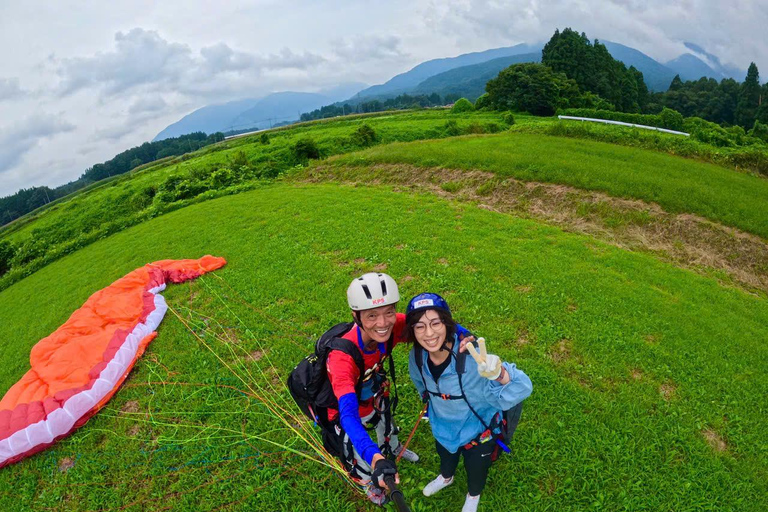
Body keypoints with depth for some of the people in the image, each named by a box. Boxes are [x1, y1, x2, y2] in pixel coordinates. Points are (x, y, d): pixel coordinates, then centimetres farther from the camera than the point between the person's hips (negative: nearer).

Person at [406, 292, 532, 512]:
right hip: (442, 426, 3)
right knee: (446, 457, 35)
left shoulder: (472, 358, -42)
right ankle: (446, 477, 72)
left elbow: (522, 389, -43)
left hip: (477, 430, -3)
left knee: (476, 468, 29)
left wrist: (500, 374, -65)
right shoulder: (417, 356, -25)